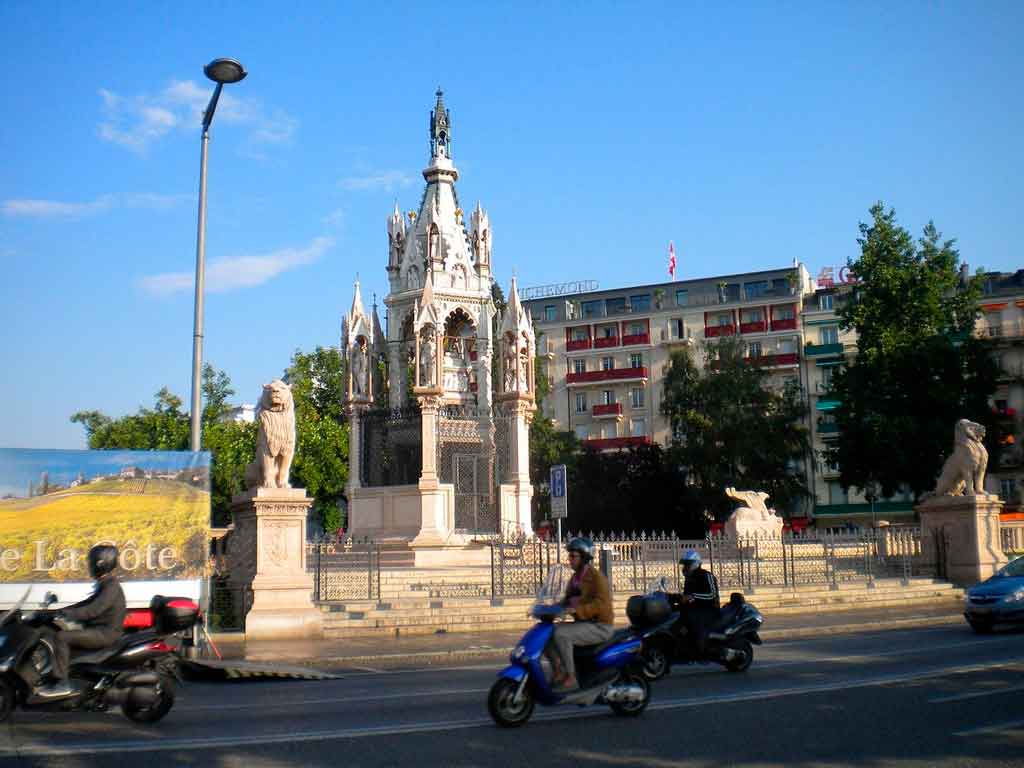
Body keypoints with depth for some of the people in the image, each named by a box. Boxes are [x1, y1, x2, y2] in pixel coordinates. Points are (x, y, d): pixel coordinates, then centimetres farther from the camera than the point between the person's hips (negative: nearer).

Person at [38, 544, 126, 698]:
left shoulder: (111, 586, -17)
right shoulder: (105, 583, 15)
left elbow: (93, 610, -27)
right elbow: (88, 603, 21)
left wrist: (67, 614, -26)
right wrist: (63, 610, 13)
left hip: (106, 633, -11)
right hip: (101, 630, 11)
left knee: (61, 637, -18)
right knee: (64, 636, 17)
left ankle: (62, 684, -17)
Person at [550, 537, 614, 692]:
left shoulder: (596, 576, -13)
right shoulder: (575, 578, 14)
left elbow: (602, 604, -25)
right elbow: (567, 602, 18)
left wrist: (576, 609, -35)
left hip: (600, 627, -9)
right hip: (583, 623, 9)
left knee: (561, 634, -28)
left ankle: (571, 678, -21)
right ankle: (559, 673, -2)